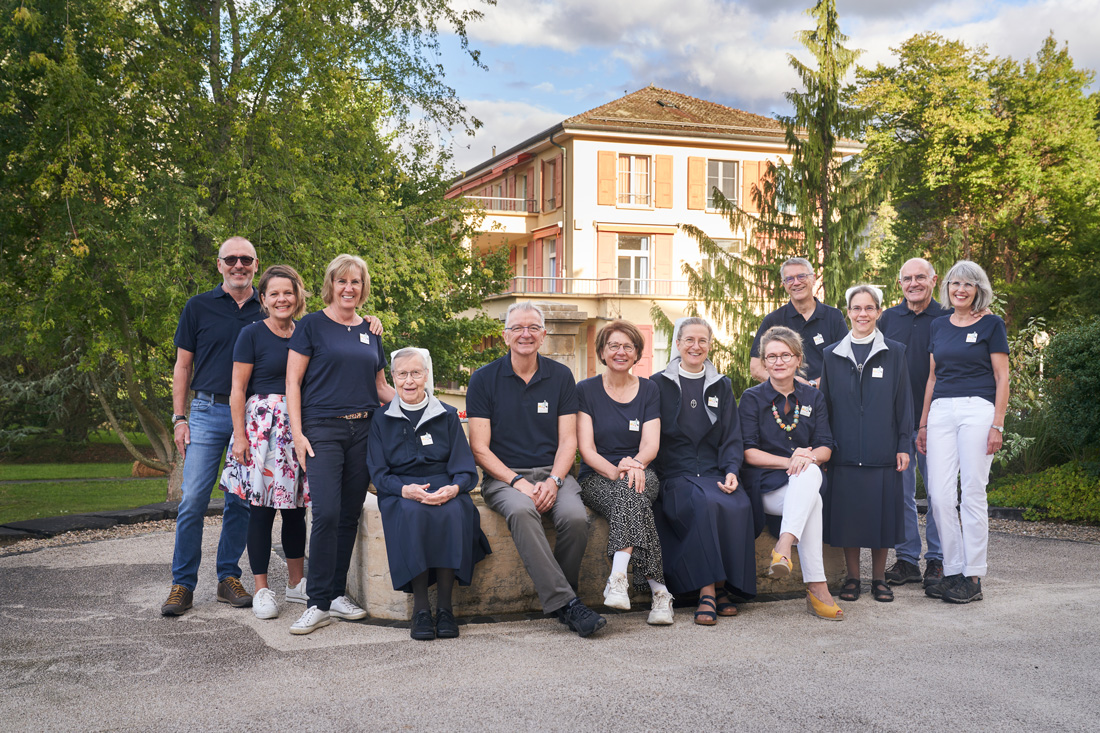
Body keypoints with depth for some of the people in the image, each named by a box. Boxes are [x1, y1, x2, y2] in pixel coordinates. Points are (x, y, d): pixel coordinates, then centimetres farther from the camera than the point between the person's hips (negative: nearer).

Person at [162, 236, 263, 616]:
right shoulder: (198, 307, 5)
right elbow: (183, 366, 7)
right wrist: (179, 418, 0)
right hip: (208, 411, -1)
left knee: (240, 501, 5)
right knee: (193, 499, -6)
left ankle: (229, 577, 16)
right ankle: (183, 584, 3)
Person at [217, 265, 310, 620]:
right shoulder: (252, 334, -2)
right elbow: (238, 389, -5)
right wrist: (240, 435, -11)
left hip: (299, 425, 4)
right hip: (262, 425, -4)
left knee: (295, 506, 10)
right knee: (262, 507, -2)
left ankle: (296, 582, 22)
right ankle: (262, 589, 7)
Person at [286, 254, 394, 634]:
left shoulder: (370, 332, 15)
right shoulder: (312, 325, 2)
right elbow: (293, 382, -2)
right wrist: (297, 433, -11)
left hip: (364, 429, 5)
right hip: (323, 428, -5)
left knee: (350, 515, 6)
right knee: (326, 514, -12)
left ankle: (337, 594, 17)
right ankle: (319, 603, -4)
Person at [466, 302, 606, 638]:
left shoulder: (561, 376, 10)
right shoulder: (484, 379, 3)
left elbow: (567, 440, 6)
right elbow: (480, 448, -1)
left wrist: (553, 481, -12)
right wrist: (517, 482, -15)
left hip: (552, 472, 2)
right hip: (503, 475, -2)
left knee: (576, 517, -30)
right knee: (521, 510, -36)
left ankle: (556, 597, -6)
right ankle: (566, 603, -34)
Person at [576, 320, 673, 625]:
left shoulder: (648, 390, 11)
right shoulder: (586, 390, 6)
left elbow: (651, 444, 0)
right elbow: (587, 449, -3)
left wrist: (634, 464, -24)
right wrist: (616, 471, -23)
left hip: (640, 473, 1)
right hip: (597, 477, -1)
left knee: (629, 495, -37)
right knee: (633, 498, -36)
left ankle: (619, 578, -45)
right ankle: (657, 589, -43)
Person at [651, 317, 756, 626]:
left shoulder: (721, 386, 17)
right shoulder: (659, 384, 8)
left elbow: (732, 437, 13)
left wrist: (731, 471, -6)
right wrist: (657, 478, -11)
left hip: (714, 472, 3)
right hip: (675, 475, -3)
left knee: (739, 505, -30)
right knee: (706, 503, -34)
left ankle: (724, 587, -17)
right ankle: (707, 591, -30)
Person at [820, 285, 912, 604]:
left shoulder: (894, 353, 5)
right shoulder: (832, 355, 8)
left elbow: (903, 402, 5)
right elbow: (825, 404, 10)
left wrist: (903, 445, -2)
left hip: (882, 452, -1)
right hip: (844, 452, 1)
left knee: (881, 513, 3)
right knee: (847, 514, 3)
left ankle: (879, 578, 17)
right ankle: (852, 577, 16)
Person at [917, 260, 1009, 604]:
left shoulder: (991, 324, 2)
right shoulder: (939, 325, 16)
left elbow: (1002, 377, -1)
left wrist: (997, 424, -8)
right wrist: (923, 423, 15)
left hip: (977, 409, -5)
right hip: (941, 411, 5)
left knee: (972, 492, -4)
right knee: (939, 495, -1)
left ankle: (973, 577, 3)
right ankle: (952, 572, 9)